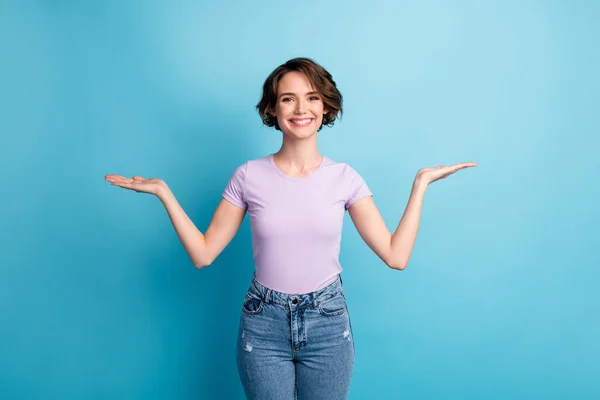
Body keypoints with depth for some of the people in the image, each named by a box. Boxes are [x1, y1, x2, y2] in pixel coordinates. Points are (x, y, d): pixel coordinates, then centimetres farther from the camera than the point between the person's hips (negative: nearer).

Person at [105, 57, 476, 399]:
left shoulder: (345, 178, -6)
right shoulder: (248, 176, -7)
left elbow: (396, 255, -8)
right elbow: (203, 253, -4)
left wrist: (421, 183, -7)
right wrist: (164, 192, -9)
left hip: (328, 324, 1)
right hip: (264, 325, 0)